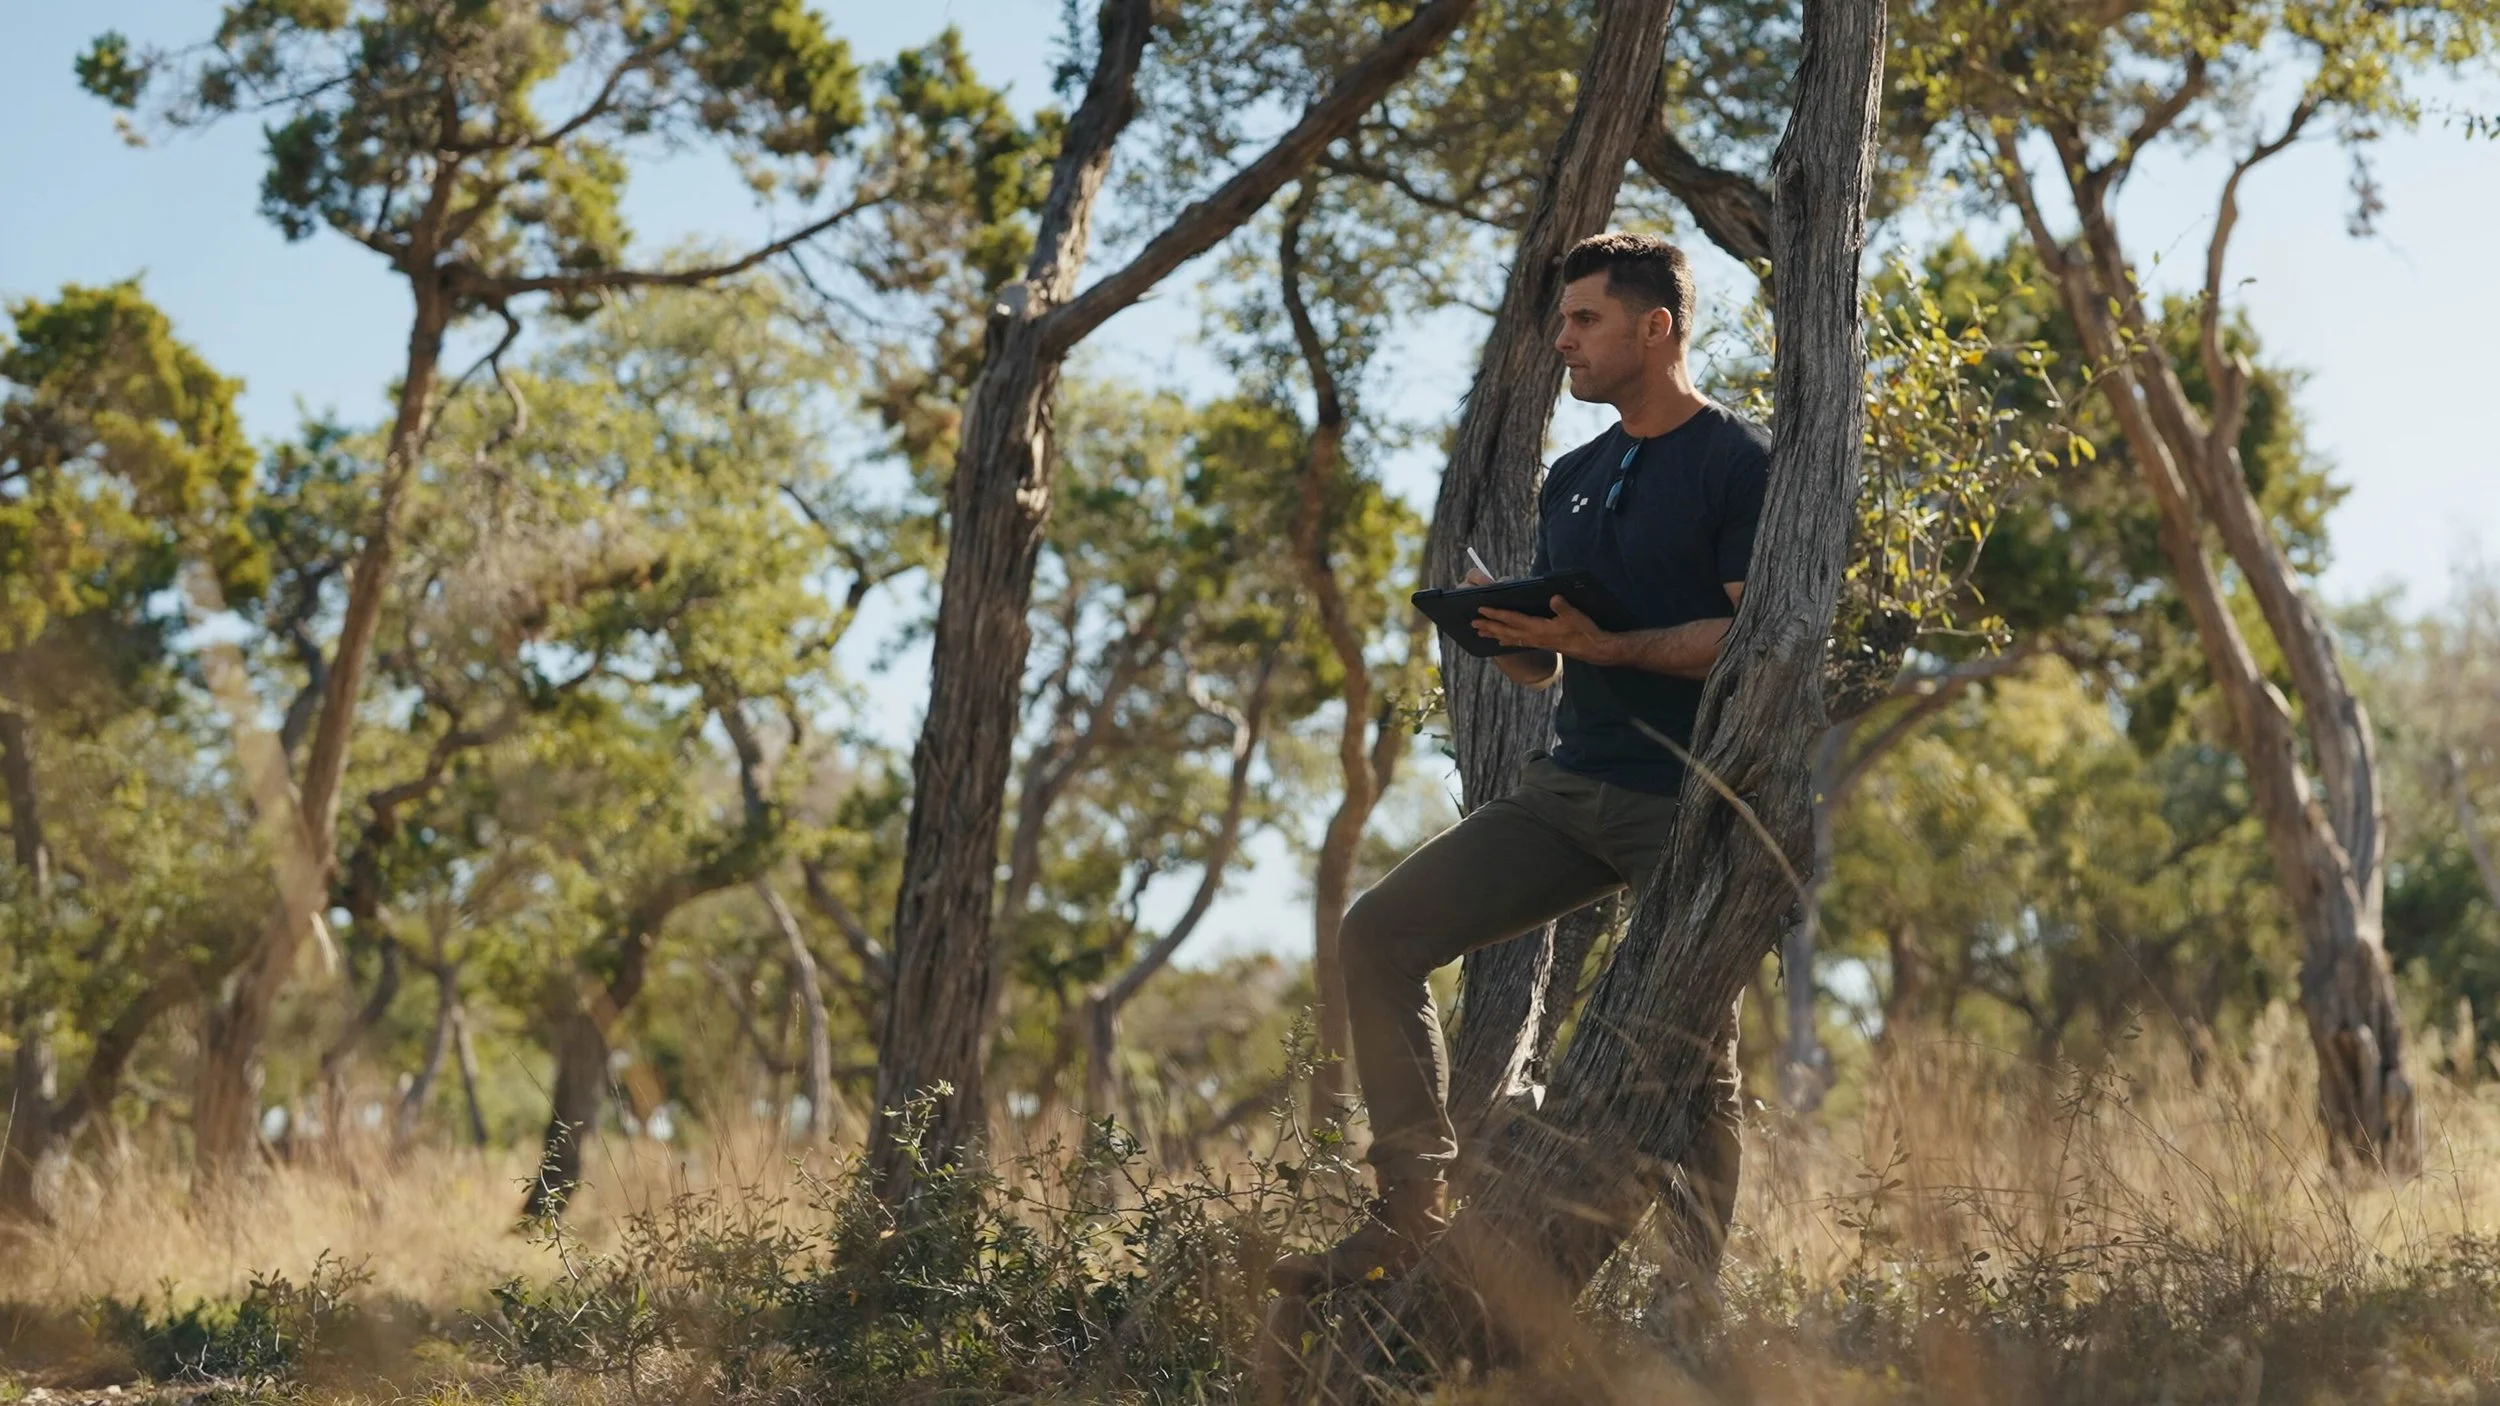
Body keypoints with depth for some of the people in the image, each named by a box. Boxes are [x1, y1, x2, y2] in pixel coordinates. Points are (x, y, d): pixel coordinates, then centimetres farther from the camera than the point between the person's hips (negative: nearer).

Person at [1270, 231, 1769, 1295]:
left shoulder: (1738, 462, -5)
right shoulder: (1573, 480, 19)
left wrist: (1606, 646, -22)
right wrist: (1503, 631, 0)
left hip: (1687, 802, -7)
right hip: (1571, 787, 7)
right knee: (1381, 932, -6)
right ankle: (1414, 1212, -6)